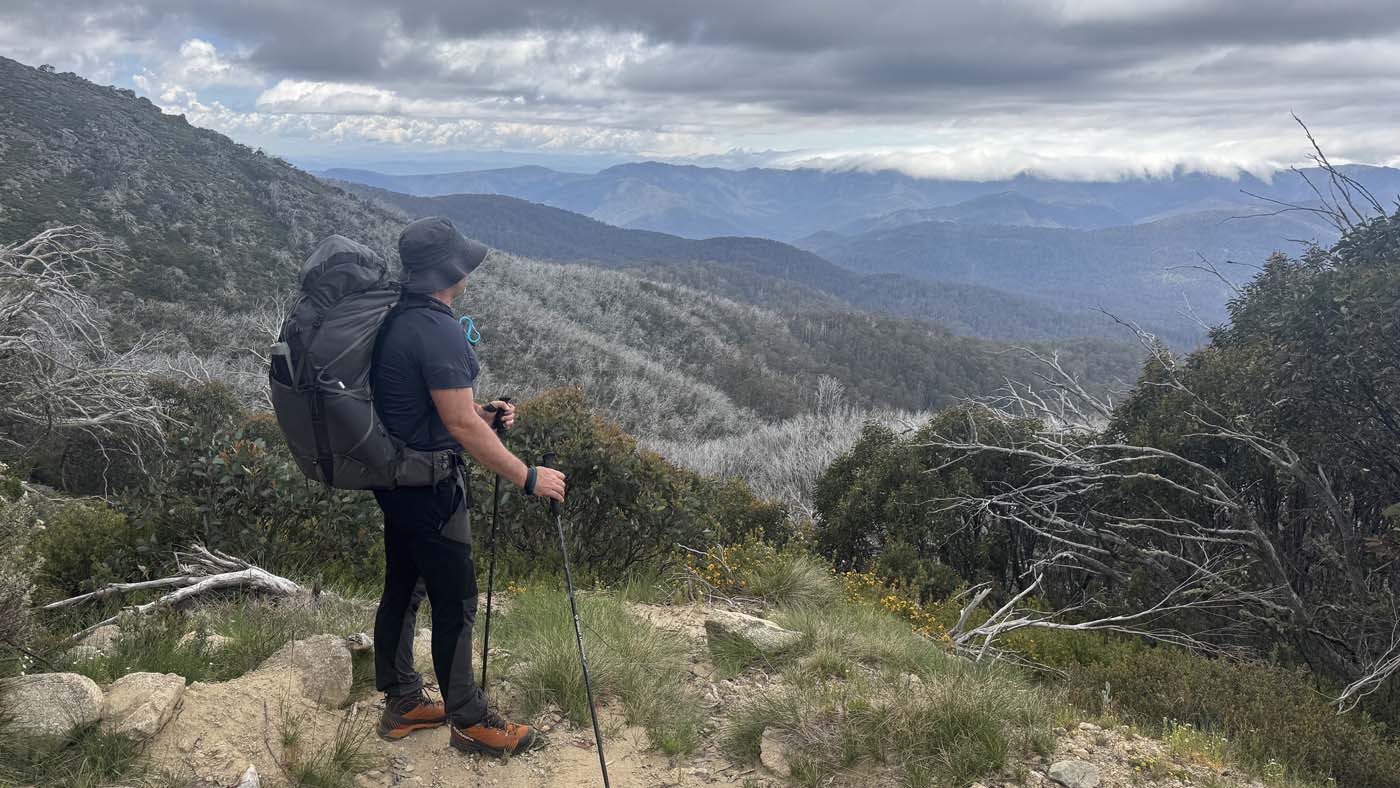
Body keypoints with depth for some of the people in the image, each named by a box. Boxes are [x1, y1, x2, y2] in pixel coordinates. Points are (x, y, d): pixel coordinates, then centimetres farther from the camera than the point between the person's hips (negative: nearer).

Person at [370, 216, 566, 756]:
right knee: (455, 601, 3)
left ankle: (403, 703, 33)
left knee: (402, 589, 18)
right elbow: (460, 426, -25)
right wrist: (527, 477, -19)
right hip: (429, 484, -10)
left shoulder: (396, 320, 7)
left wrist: (482, 413, 13)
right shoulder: (438, 330, -24)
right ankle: (469, 721, 16)